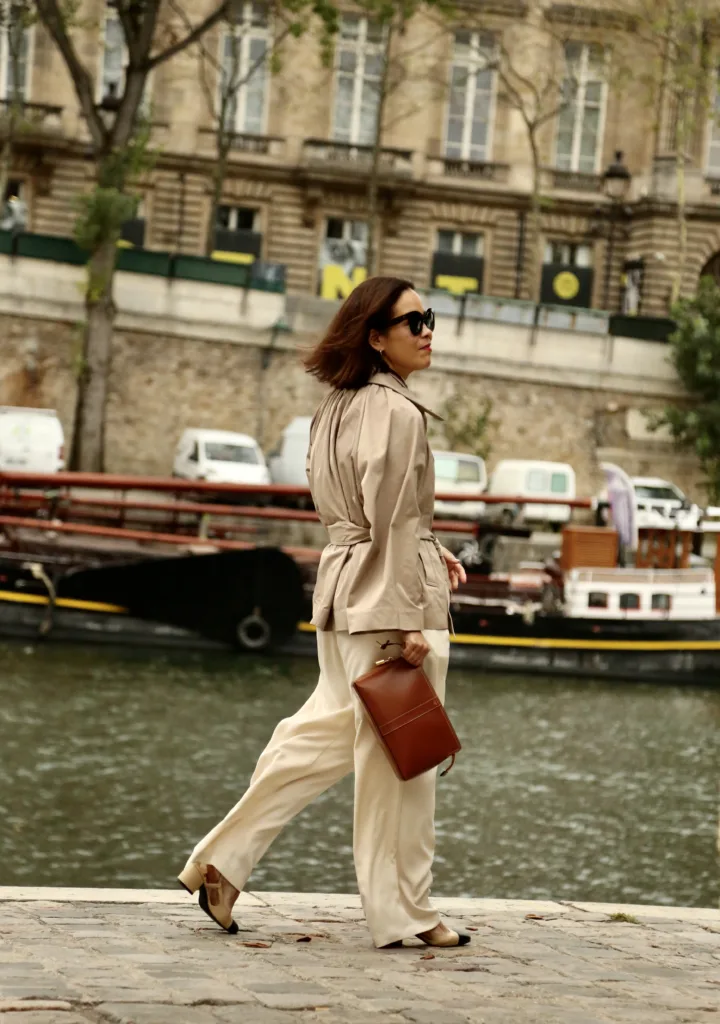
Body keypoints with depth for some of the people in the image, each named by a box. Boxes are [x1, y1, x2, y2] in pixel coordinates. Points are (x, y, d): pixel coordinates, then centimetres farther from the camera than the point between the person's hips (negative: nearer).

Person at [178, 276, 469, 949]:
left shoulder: (341, 405, 14)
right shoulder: (396, 412, -15)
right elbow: (392, 523, -19)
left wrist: (427, 550, 18)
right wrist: (411, 620, -18)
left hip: (344, 585, 10)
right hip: (387, 594, -10)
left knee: (332, 731, 17)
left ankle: (222, 862, 19)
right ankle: (403, 912, 9)